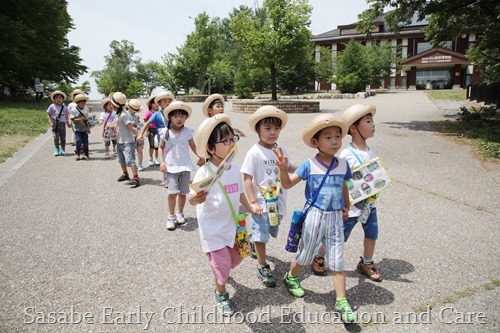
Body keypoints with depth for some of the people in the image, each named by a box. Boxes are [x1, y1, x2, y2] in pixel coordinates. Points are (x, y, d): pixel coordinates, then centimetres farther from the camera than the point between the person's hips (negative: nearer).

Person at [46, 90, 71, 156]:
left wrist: (69, 123, -2)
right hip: (55, 124, -1)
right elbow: (49, 115, 6)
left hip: (62, 124, 2)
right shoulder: (52, 106, 3)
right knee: (56, 137, -5)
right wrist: (50, 122, -6)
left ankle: (62, 150, 10)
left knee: (63, 137, 1)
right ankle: (56, 150, 2)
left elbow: (66, 117, 12)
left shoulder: (64, 107, 8)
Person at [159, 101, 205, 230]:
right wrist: (161, 162, -7)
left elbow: (193, 146, 9)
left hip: (185, 166, 2)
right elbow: (161, 148, 6)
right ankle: (171, 216, 6)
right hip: (171, 167, -1)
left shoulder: (188, 132, 0)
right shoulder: (165, 132, -2)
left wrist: (201, 156, -8)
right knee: (172, 192, -12)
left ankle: (180, 213, 30)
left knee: (183, 192, 8)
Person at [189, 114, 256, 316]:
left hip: (232, 224, 7)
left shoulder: (234, 167, -4)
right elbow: (192, 200, -28)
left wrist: (249, 208, 12)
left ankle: (221, 274, 54)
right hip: (213, 229, -6)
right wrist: (196, 198, -49)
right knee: (222, 263, 2)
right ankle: (221, 294, 32)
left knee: (237, 256, 20)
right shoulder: (204, 172, -24)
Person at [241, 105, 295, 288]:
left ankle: (254, 244, 53)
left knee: (269, 232, 24)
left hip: (278, 202, 6)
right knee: (261, 235, 5)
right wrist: (253, 202, -19)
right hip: (262, 203, -6)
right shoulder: (254, 152, -16)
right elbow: (247, 178, -15)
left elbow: (289, 168, 16)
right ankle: (262, 267, 23)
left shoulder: (281, 149, 0)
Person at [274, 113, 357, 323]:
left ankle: (342, 302, 17)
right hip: (314, 216, -2)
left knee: (337, 261, 6)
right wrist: (283, 168, -29)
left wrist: (346, 207, 22)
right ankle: (291, 278, 44)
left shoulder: (343, 165, -1)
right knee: (305, 255, 15)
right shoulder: (309, 165, -12)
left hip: (335, 217, 3)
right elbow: (288, 184, -11)